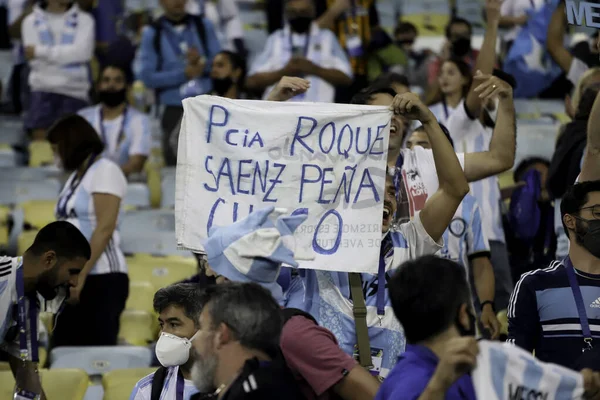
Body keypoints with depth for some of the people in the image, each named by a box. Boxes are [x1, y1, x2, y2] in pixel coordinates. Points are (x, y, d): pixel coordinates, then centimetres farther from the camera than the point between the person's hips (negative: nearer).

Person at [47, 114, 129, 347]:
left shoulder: (105, 171, -5)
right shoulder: (76, 175, 19)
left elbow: (104, 229, -14)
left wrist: (81, 275, -18)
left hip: (101, 278, -8)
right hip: (73, 276, 8)